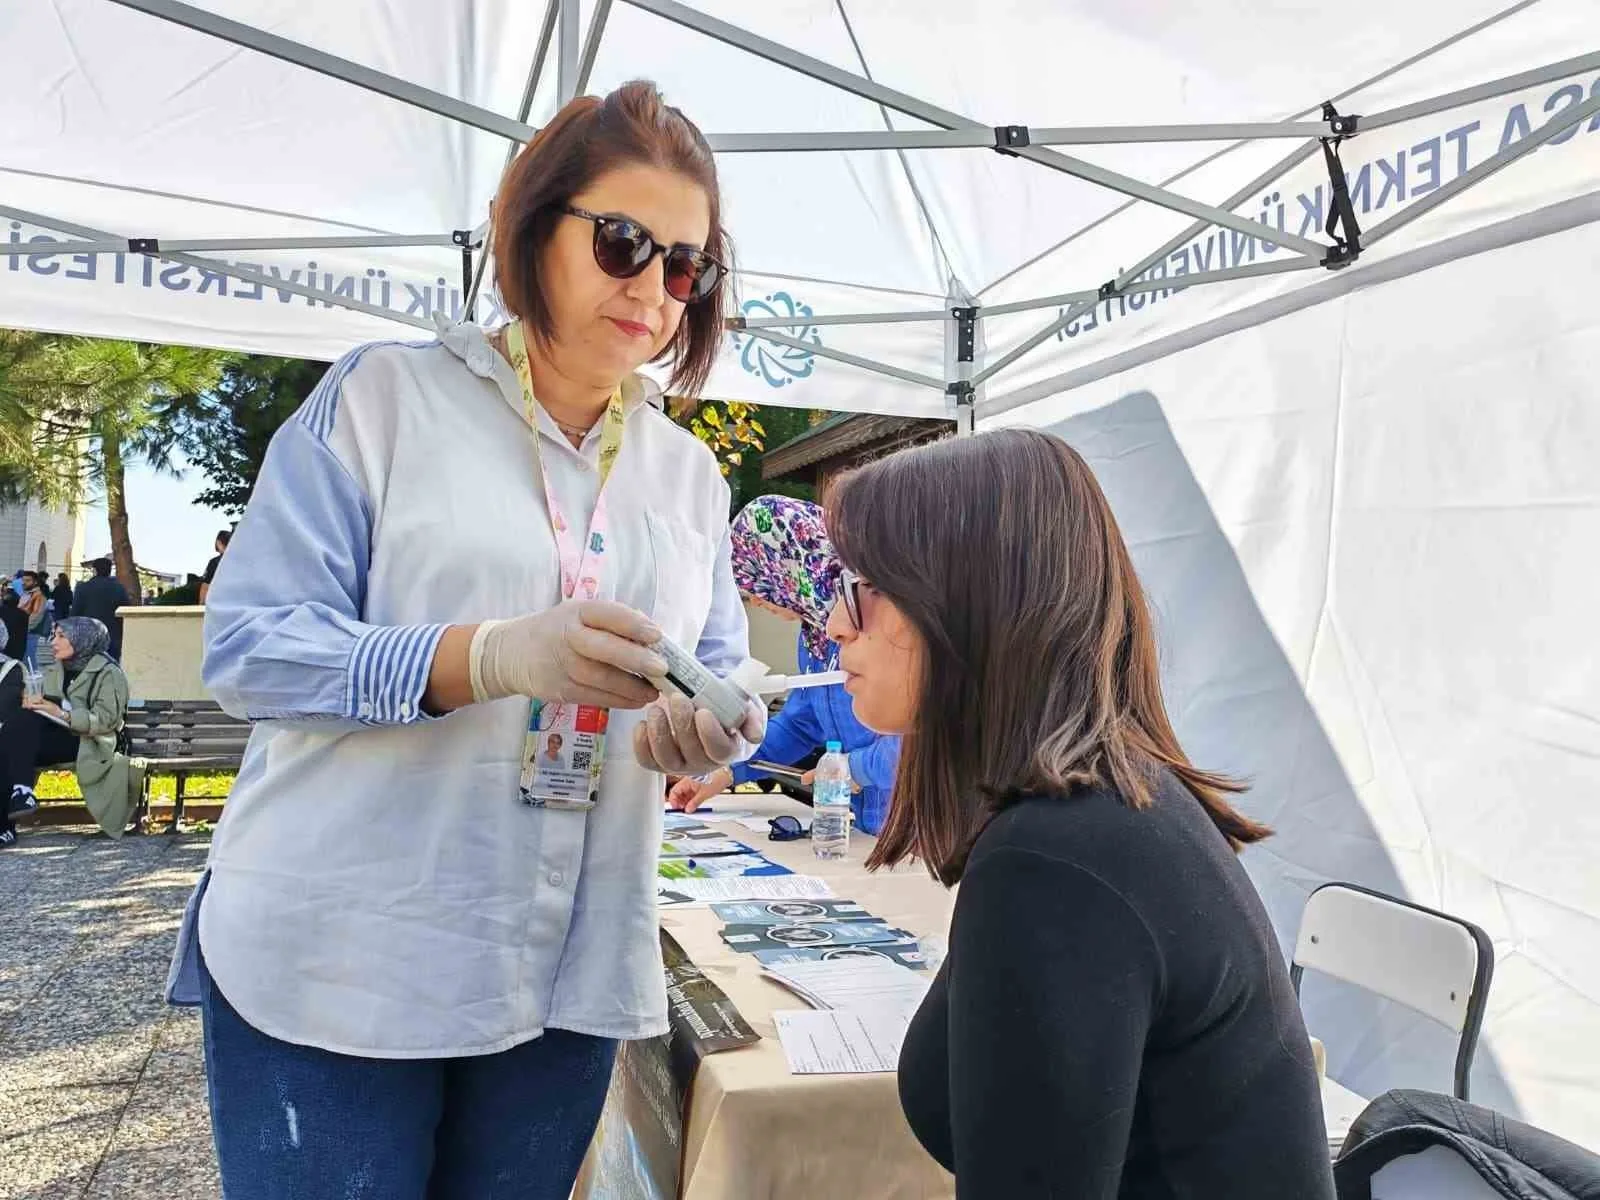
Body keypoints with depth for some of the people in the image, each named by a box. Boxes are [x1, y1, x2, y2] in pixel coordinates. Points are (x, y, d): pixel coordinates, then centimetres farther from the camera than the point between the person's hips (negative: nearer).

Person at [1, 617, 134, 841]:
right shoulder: (57, 670, 22)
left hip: (87, 744, -7)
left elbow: (106, 720, -12)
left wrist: (61, 713, -20)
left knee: (27, 722, -28)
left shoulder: (107, 672, -1)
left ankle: (22, 792, -30)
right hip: (55, 736, 7)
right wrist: (31, 703, -2)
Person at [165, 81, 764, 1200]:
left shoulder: (688, 473, 9)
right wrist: (494, 656, -26)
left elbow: (723, 676, 9)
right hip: (336, 963, -3)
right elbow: (248, 644, -11)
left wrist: (715, 724, -16)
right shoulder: (386, 394, -5)